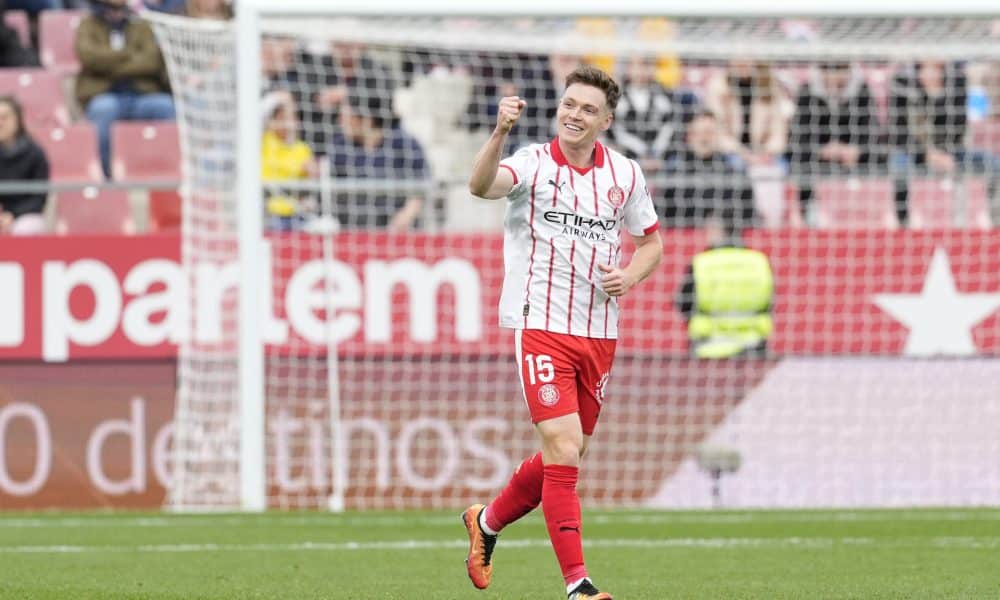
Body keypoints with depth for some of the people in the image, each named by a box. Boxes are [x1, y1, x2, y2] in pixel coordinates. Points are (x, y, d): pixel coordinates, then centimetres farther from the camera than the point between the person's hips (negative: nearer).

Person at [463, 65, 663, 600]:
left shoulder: (625, 174, 7)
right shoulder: (533, 164, -6)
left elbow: (651, 241, 20)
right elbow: (481, 185, -27)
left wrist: (631, 275, -2)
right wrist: (500, 133, -45)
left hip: (598, 332, 5)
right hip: (540, 326, -5)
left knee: (565, 458, 13)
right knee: (563, 448, -15)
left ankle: (488, 522, 38)